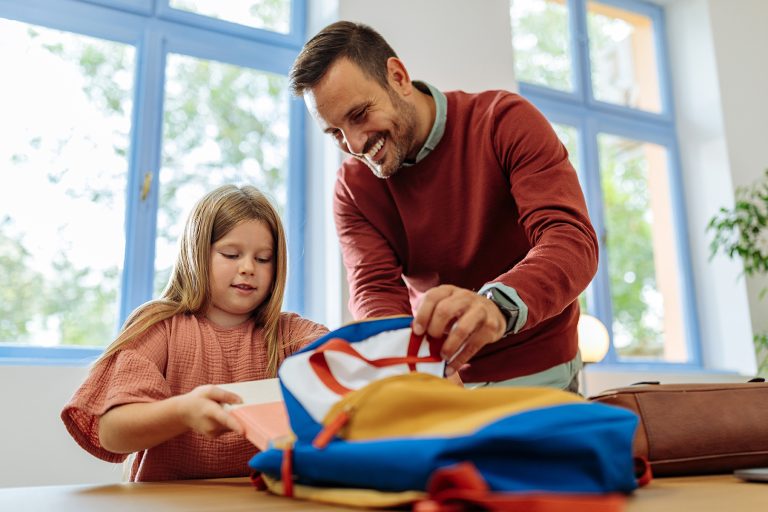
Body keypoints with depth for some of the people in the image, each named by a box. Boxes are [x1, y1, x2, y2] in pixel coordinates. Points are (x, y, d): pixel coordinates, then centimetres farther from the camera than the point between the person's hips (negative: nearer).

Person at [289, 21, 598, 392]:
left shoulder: (506, 120, -14)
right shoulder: (353, 187, -5)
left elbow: (572, 238, -24)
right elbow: (375, 291, -13)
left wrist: (498, 305, -43)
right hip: (441, 377, 2)